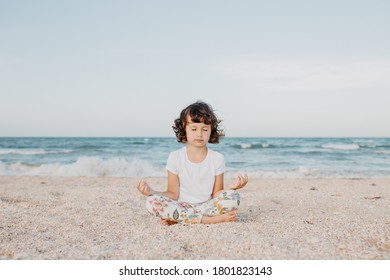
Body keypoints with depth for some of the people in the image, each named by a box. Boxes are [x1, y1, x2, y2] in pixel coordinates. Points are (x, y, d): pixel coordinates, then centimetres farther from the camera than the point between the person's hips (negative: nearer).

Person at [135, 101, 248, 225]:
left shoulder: (217, 159, 2)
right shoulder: (175, 157, 0)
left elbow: (216, 195, 2)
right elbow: (173, 195, 1)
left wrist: (232, 188, -18)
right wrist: (151, 191, -16)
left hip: (207, 206, 1)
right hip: (181, 207, 0)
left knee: (233, 197, -27)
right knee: (152, 202, -29)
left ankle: (176, 218, -23)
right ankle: (211, 219, -26)